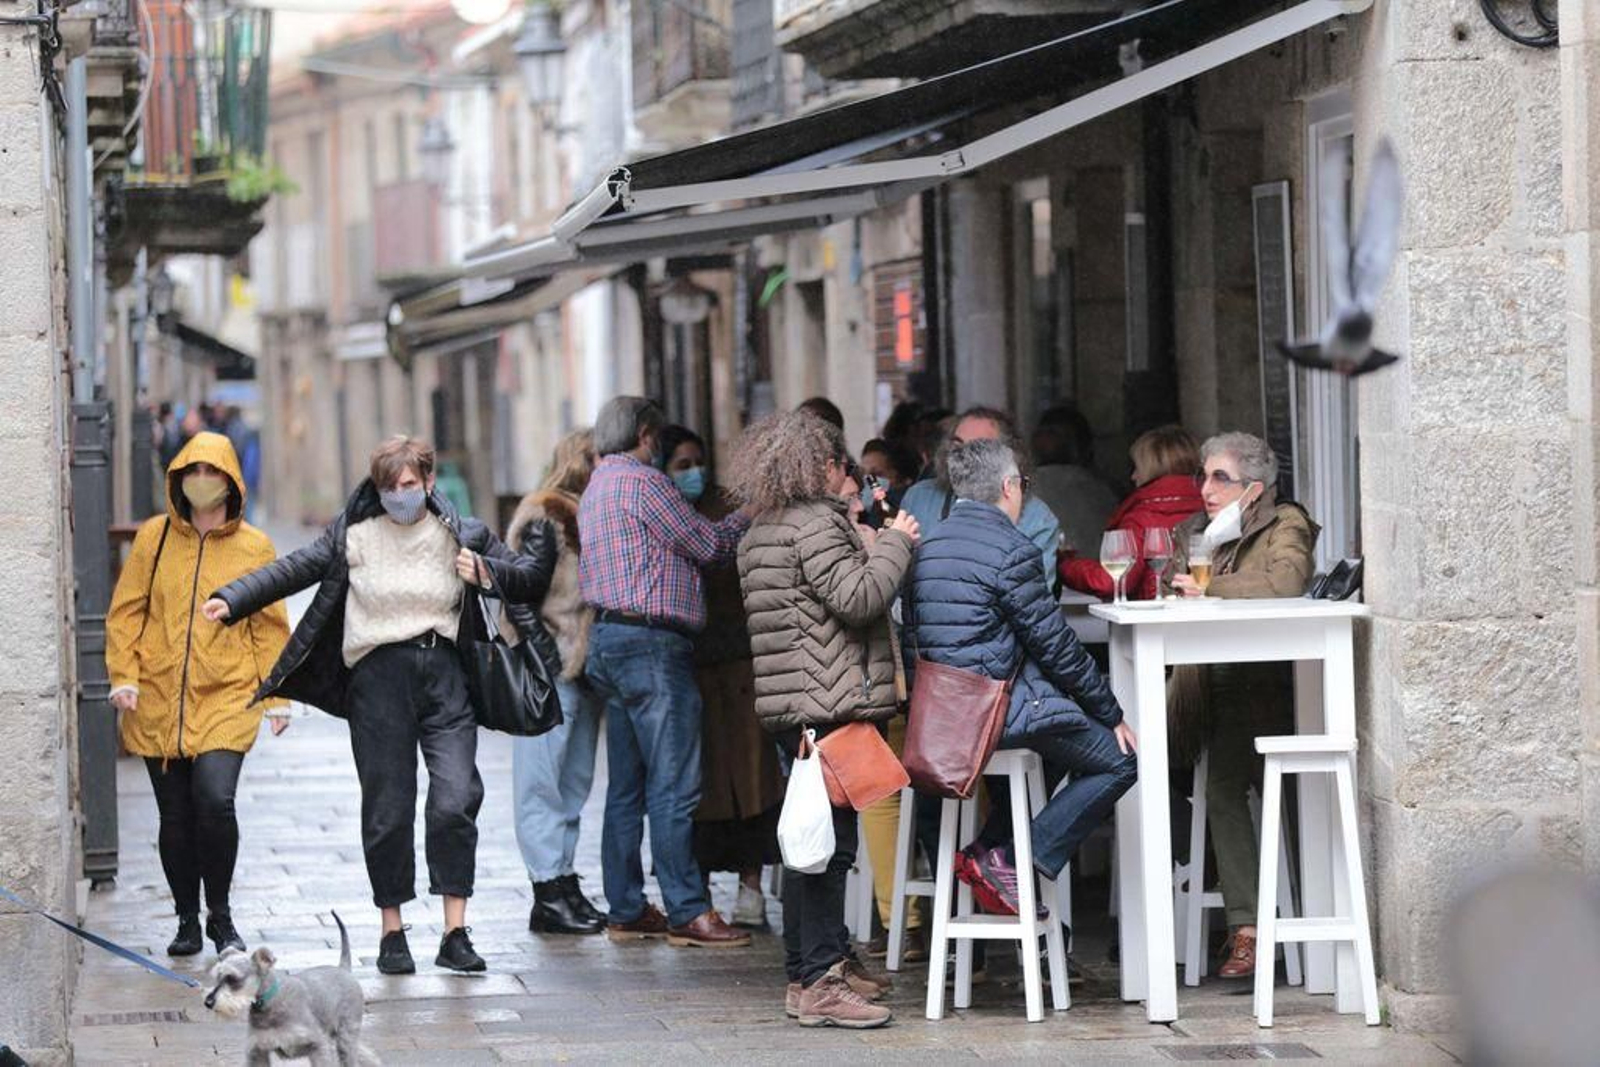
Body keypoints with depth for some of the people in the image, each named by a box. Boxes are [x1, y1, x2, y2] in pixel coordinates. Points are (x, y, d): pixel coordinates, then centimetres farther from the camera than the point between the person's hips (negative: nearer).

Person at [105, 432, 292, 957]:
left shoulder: (255, 547, 5)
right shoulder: (154, 537, 6)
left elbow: (270, 626, 9)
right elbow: (126, 611, 8)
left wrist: (276, 695, 3)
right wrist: (123, 676, -3)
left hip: (226, 698, -2)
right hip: (158, 699, 2)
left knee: (215, 800, -19)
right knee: (175, 816, 5)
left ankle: (220, 915, -1)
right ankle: (187, 920, 20)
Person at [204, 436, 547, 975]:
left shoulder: (463, 535, 9)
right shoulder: (354, 535, 7)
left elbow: (534, 580, 14)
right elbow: (294, 569, 10)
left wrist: (488, 572, -4)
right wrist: (232, 600, 0)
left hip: (444, 672, 0)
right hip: (379, 673, 0)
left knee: (455, 800, -11)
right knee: (387, 809, 1)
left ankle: (455, 933, -7)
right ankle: (392, 934, 12)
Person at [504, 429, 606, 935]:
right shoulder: (544, 523, -12)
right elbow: (518, 600, -16)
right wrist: (553, 662, -17)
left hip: (583, 674, 9)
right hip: (551, 678, -8)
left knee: (574, 784, 11)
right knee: (543, 784, -4)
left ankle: (564, 885, 17)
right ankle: (548, 896, -3)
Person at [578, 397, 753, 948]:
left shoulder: (597, 490, 20)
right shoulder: (642, 482, -10)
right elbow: (709, 544, -7)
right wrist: (750, 514, 10)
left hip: (607, 636, 10)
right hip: (650, 643, -10)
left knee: (626, 787, 11)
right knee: (674, 785, -8)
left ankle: (626, 909, 13)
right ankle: (687, 913, -8)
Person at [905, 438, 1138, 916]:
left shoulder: (927, 548, 11)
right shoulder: (1011, 552, -13)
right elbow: (1055, 646, -11)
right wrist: (1113, 715, 1)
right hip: (1000, 711, -9)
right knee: (1119, 759, 3)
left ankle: (989, 849, 16)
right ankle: (1009, 862, -5)